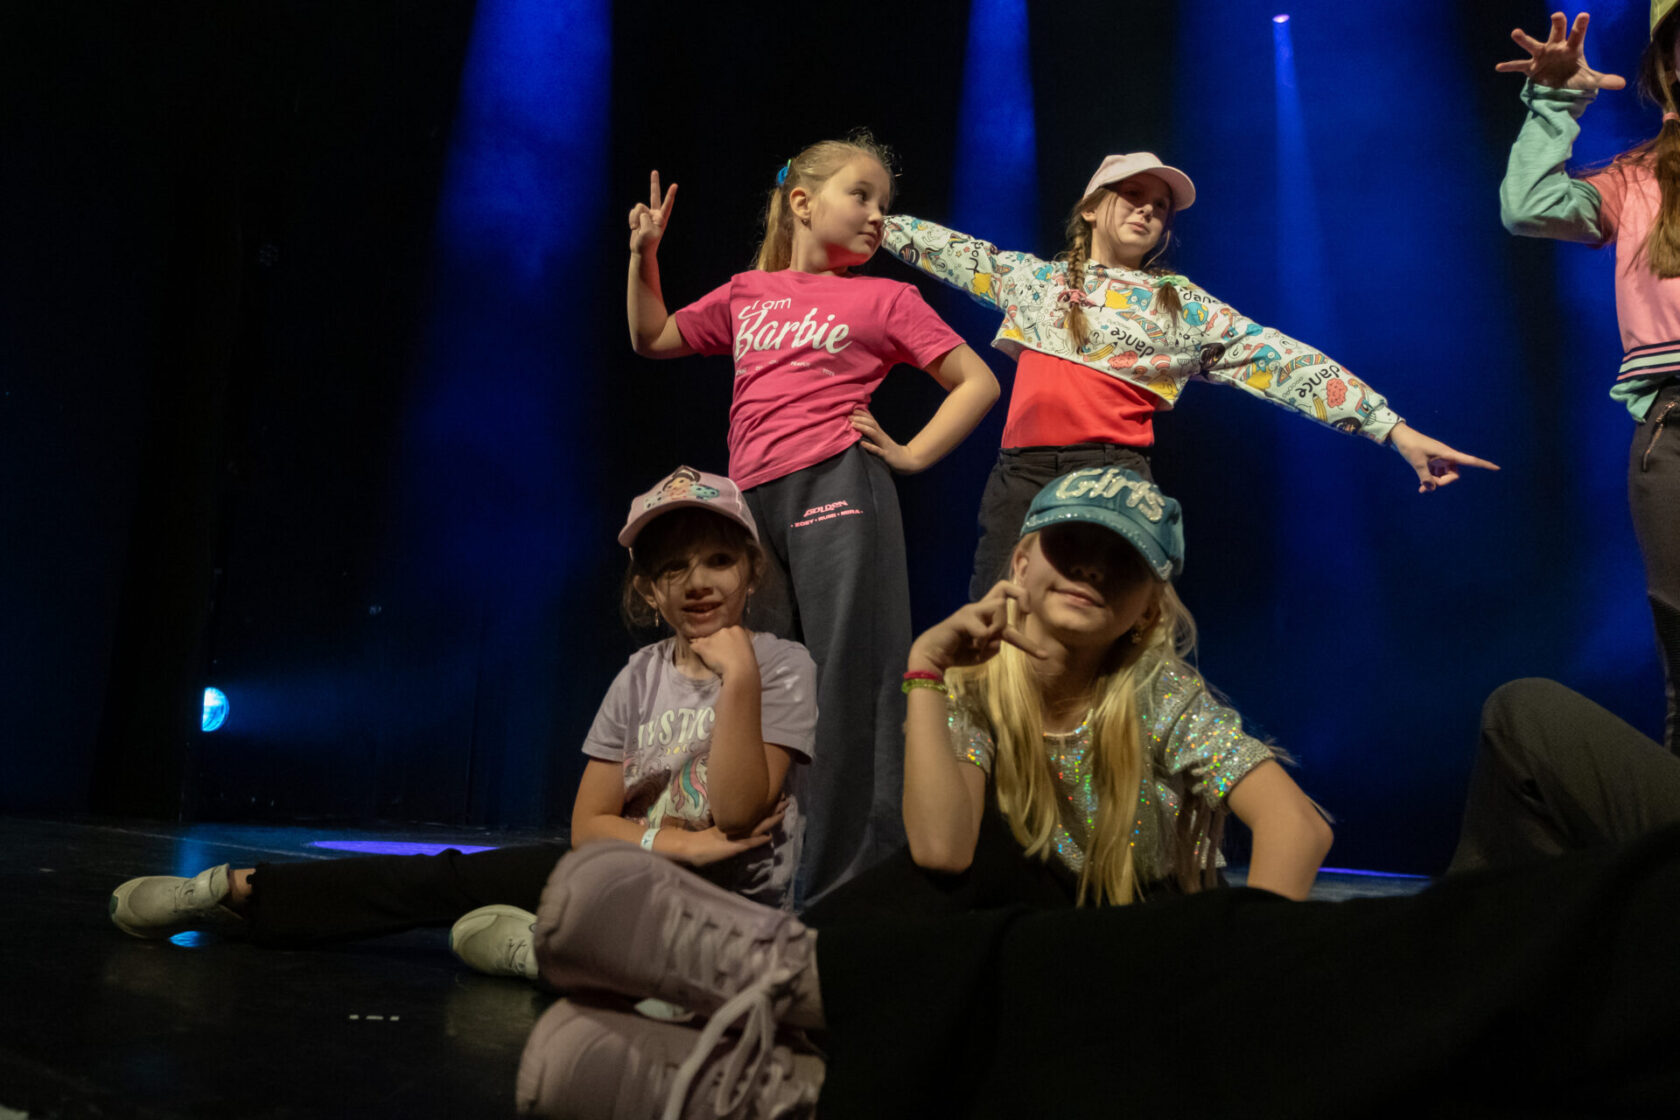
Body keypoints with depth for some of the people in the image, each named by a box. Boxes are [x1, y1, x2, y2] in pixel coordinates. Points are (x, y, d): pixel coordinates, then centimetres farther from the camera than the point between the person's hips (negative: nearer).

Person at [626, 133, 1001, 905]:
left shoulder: (883, 299, 9)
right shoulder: (746, 293, 19)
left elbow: (977, 383, 8)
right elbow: (652, 340, 28)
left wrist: (910, 455, -1)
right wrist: (643, 256, 16)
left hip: (837, 492, -4)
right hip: (750, 502, 4)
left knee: (848, 682, -8)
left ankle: (853, 881, -2)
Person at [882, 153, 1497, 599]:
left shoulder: (1182, 305, 12)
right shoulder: (1033, 278, 19)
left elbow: (1281, 362, 6)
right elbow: (943, 246, 25)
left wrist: (1395, 431, 1)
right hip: (1019, 474, 2)